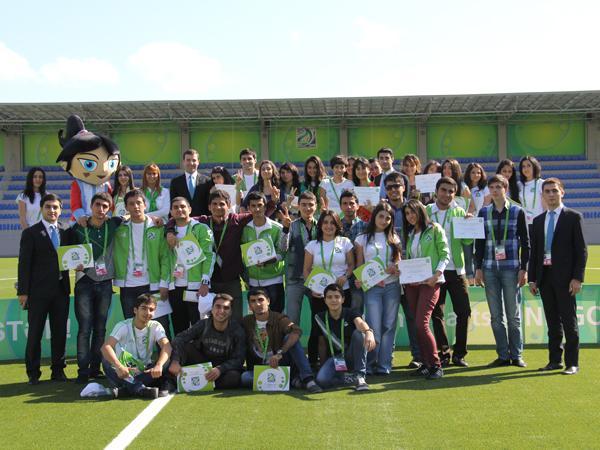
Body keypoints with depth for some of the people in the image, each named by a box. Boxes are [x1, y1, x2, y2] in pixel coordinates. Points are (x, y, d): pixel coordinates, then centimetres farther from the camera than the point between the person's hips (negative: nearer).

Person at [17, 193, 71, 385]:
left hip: (61, 290, 4)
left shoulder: (66, 232, 10)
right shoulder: (30, 233, -1)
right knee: (35, 333, 2)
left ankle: (58, 370, 19)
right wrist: (23, 291, -9)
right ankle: (33, 373, 12)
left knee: (60, 332, 8)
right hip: (38, 291, -4)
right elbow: (24, 264, -5)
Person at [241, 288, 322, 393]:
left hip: (281, 364, -2)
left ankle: (308, 380, -33)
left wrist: (279, 353, -40)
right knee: (244, 377, -31)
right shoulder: (246, 323, 1)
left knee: (290, 338, -26)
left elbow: (297, 331, -31)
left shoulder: (279, 319, -10)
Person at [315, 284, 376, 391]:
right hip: (334, 357, 1)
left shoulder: (350, 313, -10)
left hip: (352, 356, -1)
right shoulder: (321, 318, -2)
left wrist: (369, 332, -58)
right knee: (321, 380, -30)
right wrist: (323, 366, 7)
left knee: (359, 333, -31)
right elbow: (322, 344, 7)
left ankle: (360, 376, -23)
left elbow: (360, 323, -35)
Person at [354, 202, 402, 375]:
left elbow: (399, 263, 12)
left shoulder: (394, 238, 13)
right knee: (374, 327, -9)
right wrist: (359, 280, -11)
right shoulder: (363, 239, 8)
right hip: (372, 287, -2)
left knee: (389, 326, 1)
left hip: (392, 285, 2)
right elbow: (359, 265, 7)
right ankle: (370, 365, 2)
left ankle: (384, 365, 6)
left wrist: (395, 268, -10)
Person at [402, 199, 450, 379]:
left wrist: (436, 274, -16)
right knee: (418, 325, 4)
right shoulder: (409, 234, 17)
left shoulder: (434, 229, 0)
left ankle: (435, 366, -8)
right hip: (411, 283, 6)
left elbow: (445, 254, -5)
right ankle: (425, 364, 12)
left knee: (421, 324, -16)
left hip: (430, 283, -6)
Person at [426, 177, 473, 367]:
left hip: (456, 269, 1)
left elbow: (467, 241, -1)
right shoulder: (426, 212, 4)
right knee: (436, 314, 4)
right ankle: (443, 353, 14)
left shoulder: (459, 212, 6)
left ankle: (459, 354, 12)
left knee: (463, 311, 0)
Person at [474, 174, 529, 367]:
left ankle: (517, 355, 11)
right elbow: (479, 241, 10)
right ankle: (503, 355, 12)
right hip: (490, 269, 2)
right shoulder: (484, 212, 8)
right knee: (496, 316, 5)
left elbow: (525, 242, 2)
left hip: (511, 268, -2)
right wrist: (478, 268, 4)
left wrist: (523, 268, -4)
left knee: (513, 315, 2)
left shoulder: (517, 212, 2)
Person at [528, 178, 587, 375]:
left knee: (569, 321, -2)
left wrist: (577, 277, -11)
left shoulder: (573, 217, 0)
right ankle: (555, 360, 17)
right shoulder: (538, 221, 14)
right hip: (544, 276, 5)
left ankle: (572, 363, 4)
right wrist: (532, 279, 7)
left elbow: (581, 250, -4)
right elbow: (534, 251, 14)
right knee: (552, 322, 10)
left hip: (564, 277, -4)